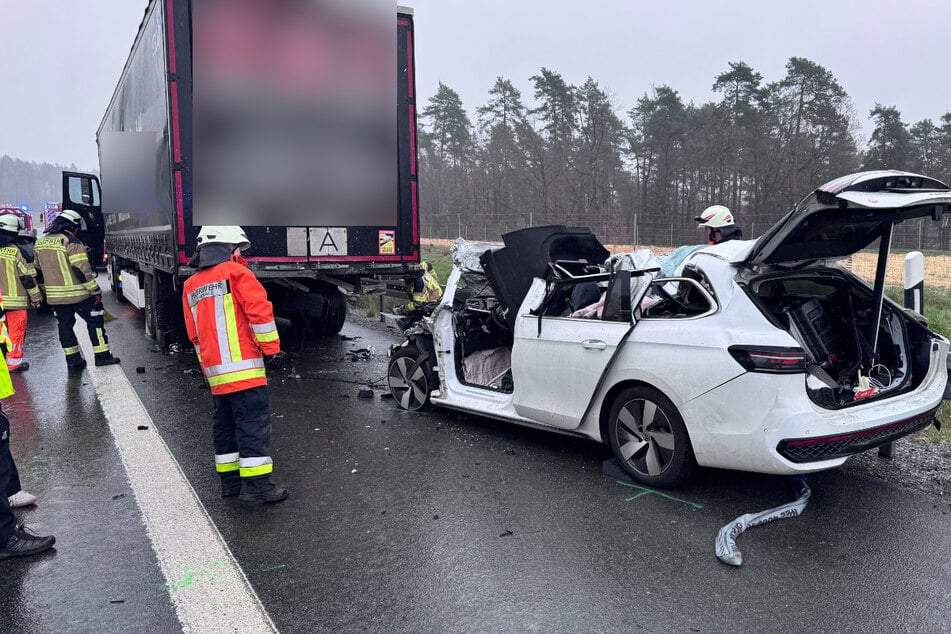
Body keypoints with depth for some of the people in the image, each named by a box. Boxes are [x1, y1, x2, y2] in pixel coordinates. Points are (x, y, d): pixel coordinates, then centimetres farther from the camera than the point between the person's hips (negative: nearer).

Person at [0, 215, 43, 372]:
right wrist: (36, 297, 0)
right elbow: (28, 276, -9)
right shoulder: (17, 251, -11)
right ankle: (14, 362, 6)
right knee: (16, 330, 3)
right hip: (15, 300, -5)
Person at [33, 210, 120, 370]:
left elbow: (38, 269, 19)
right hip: (77, 294, -7)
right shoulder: (72, 242, -14)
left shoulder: (40, 243, 10)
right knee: (95, 321, 4)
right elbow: (82, 269, -19)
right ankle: (102, 356, 4)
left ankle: (73, 359, 16)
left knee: (65, 325, 14)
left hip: (54, 296, 7)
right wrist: (95, 290, -16)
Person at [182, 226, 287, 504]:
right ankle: (256, 484, -5)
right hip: (242, 366, -7)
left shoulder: (191, 286, 16)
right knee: (253, 423, -5)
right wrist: (270, 346, -7)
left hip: (214, 370, 8)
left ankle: (230, 480, 23)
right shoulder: (235, 272, -5)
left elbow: (194, 334, 20)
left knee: (225, 423, 16)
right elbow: (259, 311, -15)